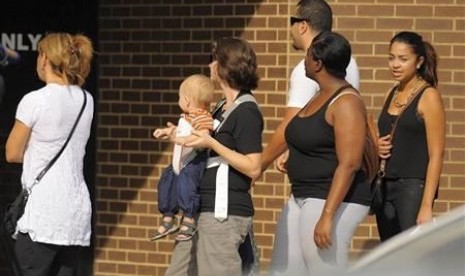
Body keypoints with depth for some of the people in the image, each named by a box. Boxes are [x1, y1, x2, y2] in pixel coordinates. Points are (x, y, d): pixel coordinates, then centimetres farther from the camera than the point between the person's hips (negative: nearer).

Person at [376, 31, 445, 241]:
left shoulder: (428, 96, -8)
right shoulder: (392, 94, 13)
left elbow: (436, 155, -12)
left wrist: (426, 206, -18)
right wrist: (377, 147, 3)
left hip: (414, 187, -7)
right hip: (386, 185, 7)